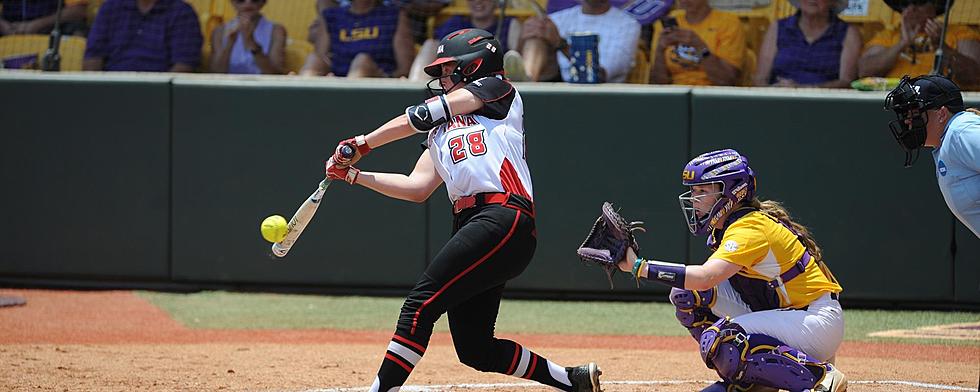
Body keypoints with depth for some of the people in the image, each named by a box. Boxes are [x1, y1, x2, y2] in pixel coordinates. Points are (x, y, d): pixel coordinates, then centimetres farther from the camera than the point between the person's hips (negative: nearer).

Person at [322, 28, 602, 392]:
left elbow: (424, 115, 3)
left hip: (505, 217, -9)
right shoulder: (441, 131, 32)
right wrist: (354, 174, 16)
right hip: (468, 223, 9)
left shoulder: (497, 90, 10)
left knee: (422, 303, -19)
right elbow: (417, 187, 22)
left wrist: (362, 143, 8)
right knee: (474, 349, 3)